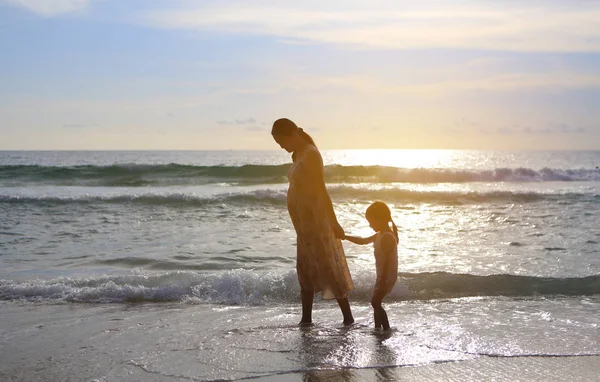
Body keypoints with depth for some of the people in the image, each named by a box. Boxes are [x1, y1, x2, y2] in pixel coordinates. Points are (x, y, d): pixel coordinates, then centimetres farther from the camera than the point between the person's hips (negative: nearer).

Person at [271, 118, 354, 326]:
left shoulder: (310, 154, -16)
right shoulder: (299, 155, 12)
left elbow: (321, 190, -20)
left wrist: (333, 222, -21)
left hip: (315, 219, -9)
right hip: (305, 221, 9)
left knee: (328, 267, -5)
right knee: (305, 269, 14)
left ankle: (348, 317, 0)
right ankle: (306, 318, 22)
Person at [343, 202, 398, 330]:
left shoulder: (387, 237, -20)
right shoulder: (380, 235, 11)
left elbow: (387, 261, -24)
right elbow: (363, 241, 22)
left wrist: (383, 281, -24)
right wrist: (345, 237, 17)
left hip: (387, 277, -10)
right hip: (383, 276, 10)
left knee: (375, 302, -13)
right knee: (376, 302, 14)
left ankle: (387, 328, -12)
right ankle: (377, 327, 21)